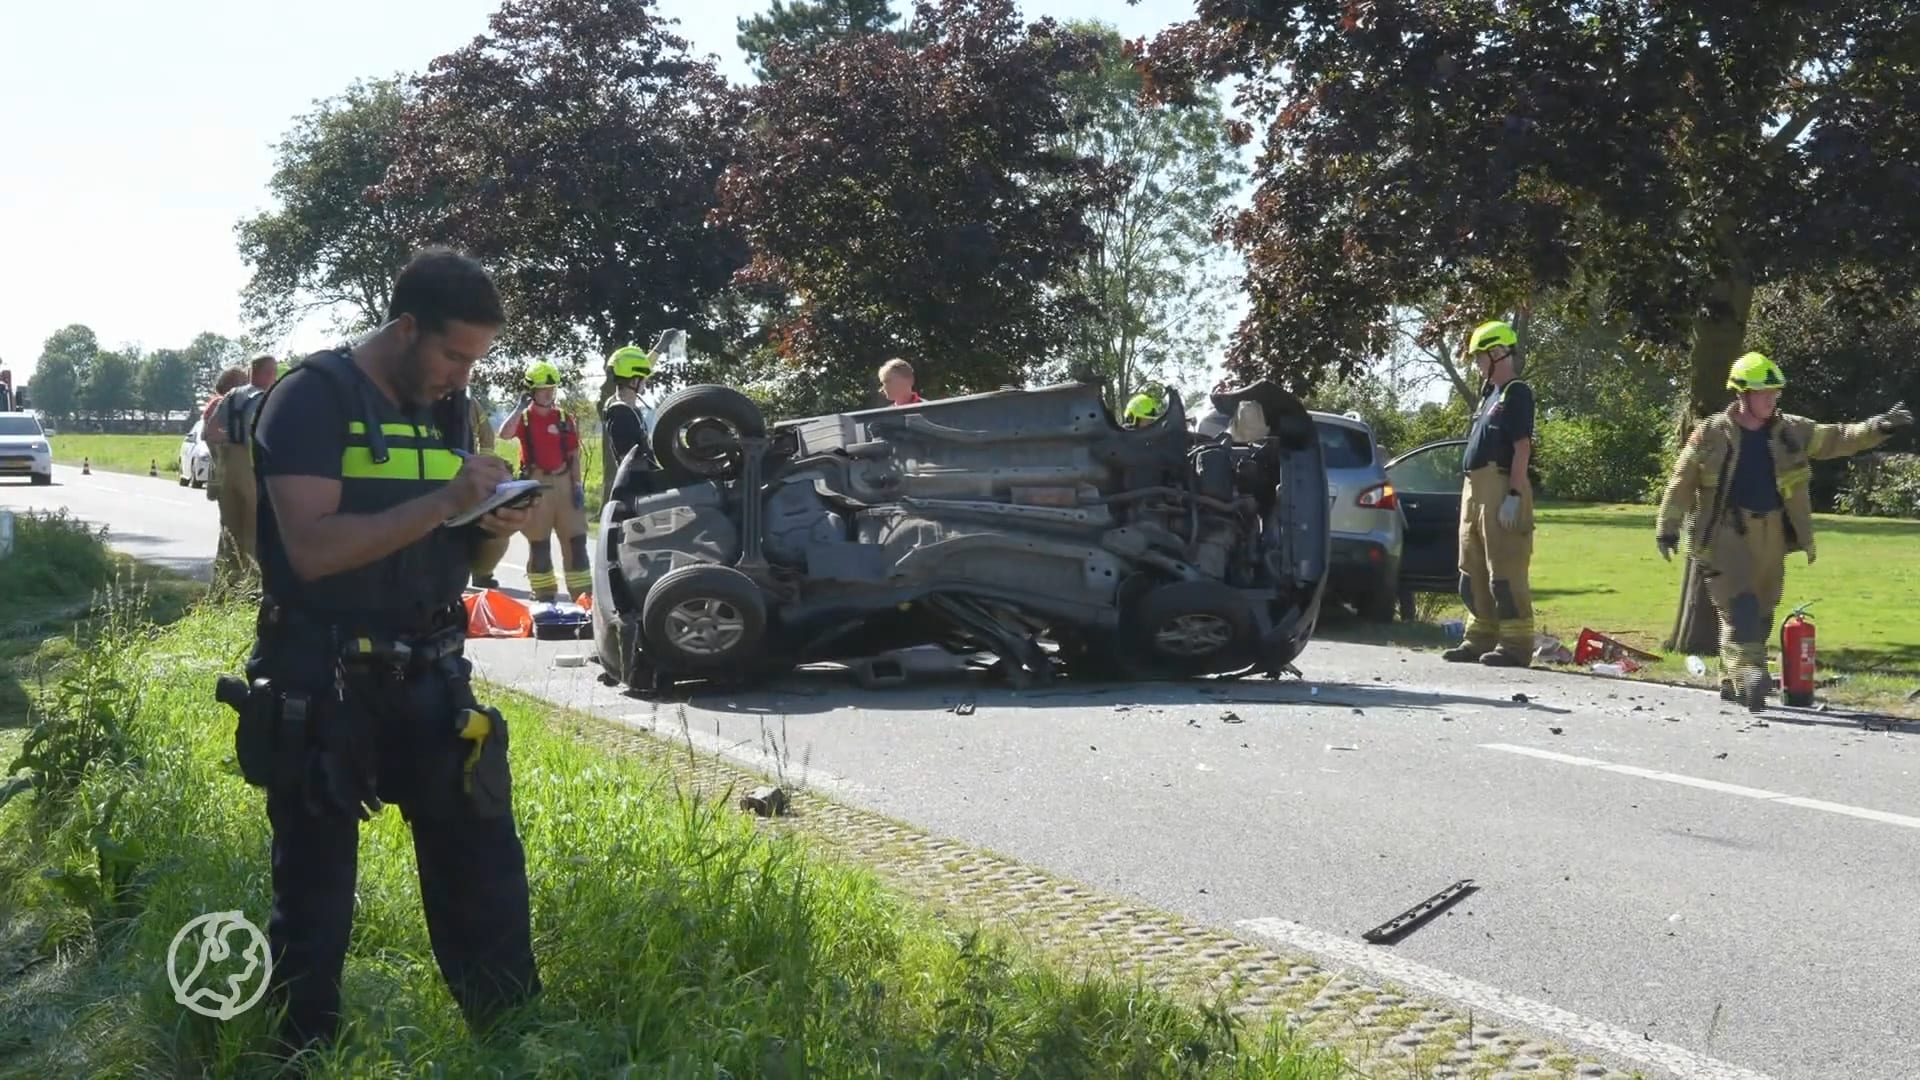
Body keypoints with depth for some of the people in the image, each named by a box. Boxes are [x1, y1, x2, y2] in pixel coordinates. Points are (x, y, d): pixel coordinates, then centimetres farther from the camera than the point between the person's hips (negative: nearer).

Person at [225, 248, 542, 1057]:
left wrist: (492, 527, -5)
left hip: (429, 678, 6)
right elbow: (311, 548, -22)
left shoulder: (444, 409, 9)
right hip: (321, 685, -6)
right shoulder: (314, 397, -11)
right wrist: (444, 501, -25)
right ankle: (304, 1058, 22)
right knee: (315, 898, 7)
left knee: (486, 870, 8)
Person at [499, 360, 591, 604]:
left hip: (563, 482, 2)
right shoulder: (523, 418, 2)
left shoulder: (564, 418, 7)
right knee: (538, 543, 5)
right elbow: (504, 435, -19)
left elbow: (574, 455, 7)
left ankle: (583, 594, 0)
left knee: (575, 539, -2)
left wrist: (578, 485, -1)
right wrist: (521, 407, -16)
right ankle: (544, 594, 12)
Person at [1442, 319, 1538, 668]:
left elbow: (1522, 447, -14)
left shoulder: (1516, 393, -7)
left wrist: (1514, 495, -20)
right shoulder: (1489, 394, 20)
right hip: (1476, 489, 10)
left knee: (1505, 572, -9)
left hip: (1501, 489, -10)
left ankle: (1515, 644, -6)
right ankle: (1480, 637, 20)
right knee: (1473, 572, 13)